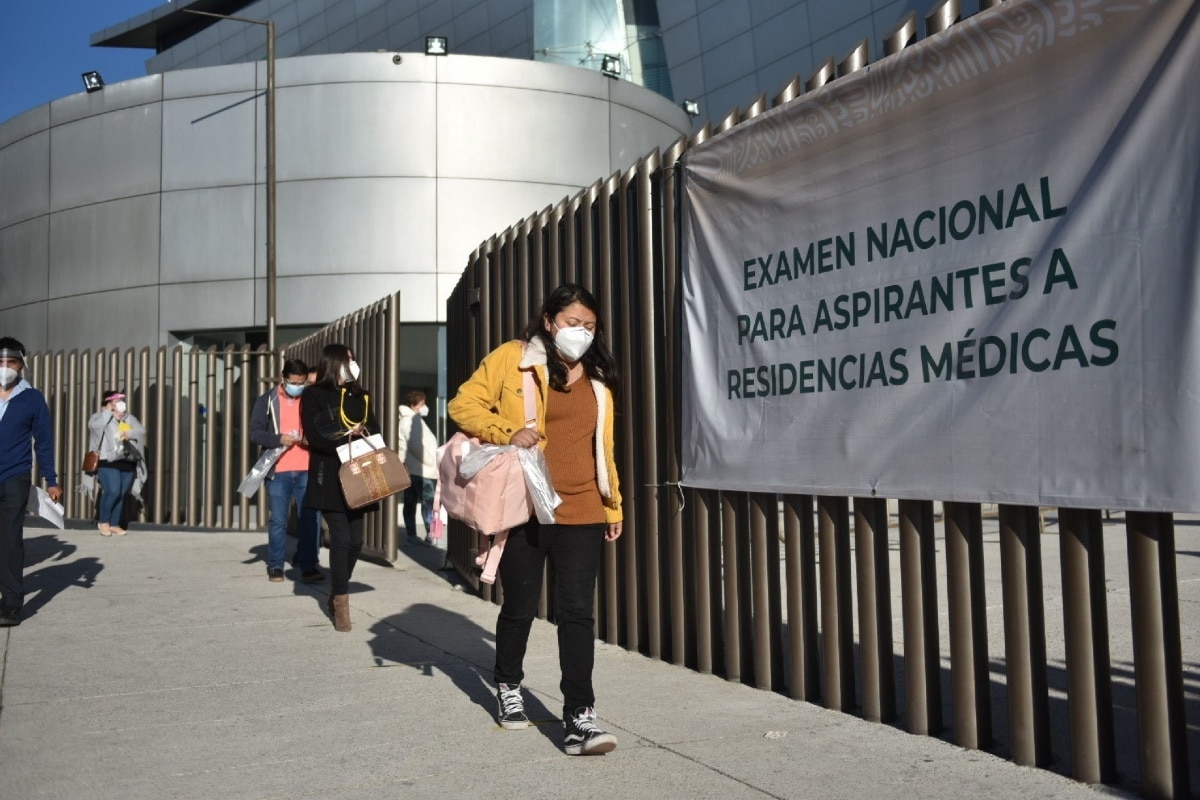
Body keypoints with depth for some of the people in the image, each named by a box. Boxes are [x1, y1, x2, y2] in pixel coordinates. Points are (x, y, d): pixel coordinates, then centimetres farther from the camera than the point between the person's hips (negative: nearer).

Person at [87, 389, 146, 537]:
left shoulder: (129, 418, 16)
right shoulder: (101, 417, 3)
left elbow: (142, 430, 3)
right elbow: (93, 425, -19)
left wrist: (130, 433, -16)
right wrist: (108, 412, -10)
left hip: (127, 463, 5)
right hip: (108, 462, -5)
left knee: (121, 495, 4)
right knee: (112, 492, -16)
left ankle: (114, 524, 14)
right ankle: (103, 522, 4)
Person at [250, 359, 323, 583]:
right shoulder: (267, 400, 4)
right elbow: (255, 432, -1)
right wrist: (278, 439, -18)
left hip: (307, 470, 1)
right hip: (278, 471, -1)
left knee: (310, 519, -2)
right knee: (278, 521, 4)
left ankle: (308, 565, 6)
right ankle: (275, 567, 15)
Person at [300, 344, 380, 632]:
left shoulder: (361, 396, 17)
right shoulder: (313, 396, 1)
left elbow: (373, 432, 14)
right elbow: (314, 436, -9)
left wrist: (361, 434, -8)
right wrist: (347, 442, -15)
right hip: (329, 478, -5)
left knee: (355, 540, 4)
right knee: (341, 538, -10)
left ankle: (337, 595, 21)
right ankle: (341, 601, -3)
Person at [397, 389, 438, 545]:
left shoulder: (407, 420, 19)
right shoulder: (412, 421, -12)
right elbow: (417, 445, -19)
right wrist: (432, 461, -12)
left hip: (410, 469, 10)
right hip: (421, 470, -10)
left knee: (410, 502, 9)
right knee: (428, 503, -8)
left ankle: (411, 534, 12)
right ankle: (430, 534, -9)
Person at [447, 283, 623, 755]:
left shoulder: (598, 378, 12)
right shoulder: (511, 359, -2)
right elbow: (464, 404, -4)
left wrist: (614, 505, 18)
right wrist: (507, 433, -20)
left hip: (581, 513, 3)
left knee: (577, 613, -3)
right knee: (520, 606, 13)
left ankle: (579, 720, 0)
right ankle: (508, 688, 38)